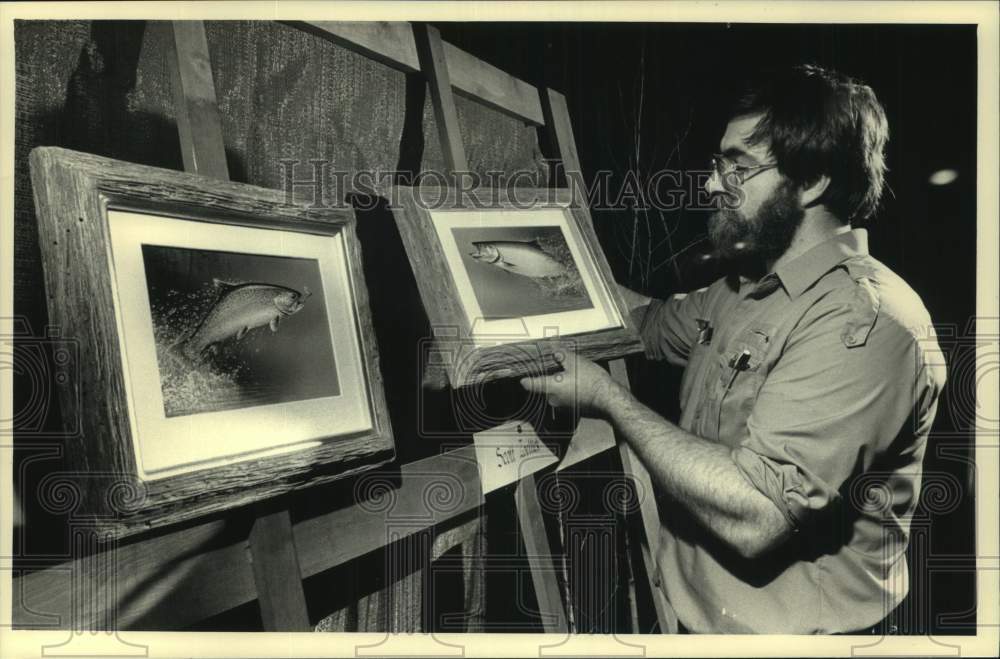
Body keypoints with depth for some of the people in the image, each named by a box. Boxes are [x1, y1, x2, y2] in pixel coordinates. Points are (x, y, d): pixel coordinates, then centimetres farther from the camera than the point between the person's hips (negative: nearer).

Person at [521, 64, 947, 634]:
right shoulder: (750, 284, 6)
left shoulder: (864, 322, -24)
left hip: (780, 628, -7)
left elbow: (754, 516, -31)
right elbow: (657, 324, 24)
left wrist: (607, 396, -22)